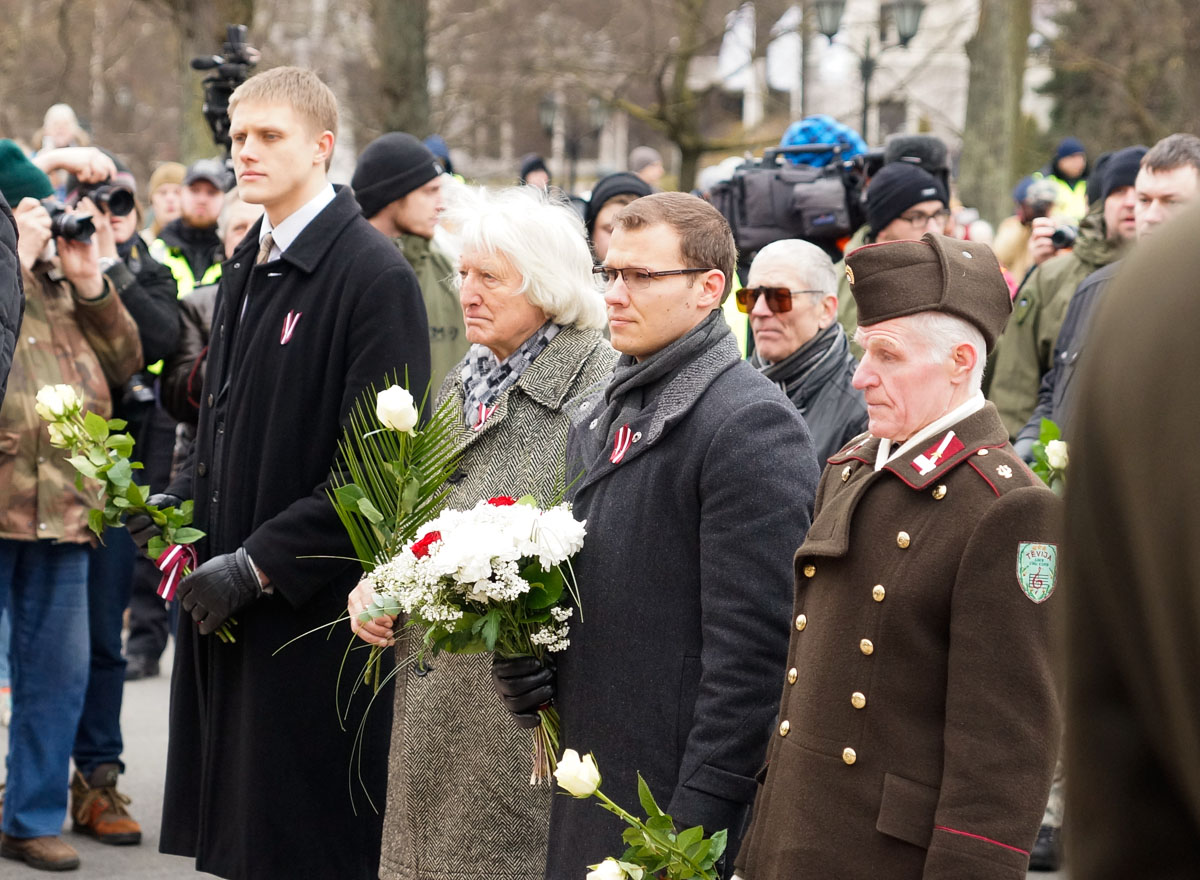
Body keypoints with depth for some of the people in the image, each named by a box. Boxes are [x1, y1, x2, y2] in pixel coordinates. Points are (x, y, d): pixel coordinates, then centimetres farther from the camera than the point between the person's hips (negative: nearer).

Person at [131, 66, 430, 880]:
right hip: (227, 603, 8)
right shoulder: (247, 268, 14)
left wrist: (259, 564, -17)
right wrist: (185, 498, 7)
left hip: (315, 608, -8)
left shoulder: (375, 277, -13)